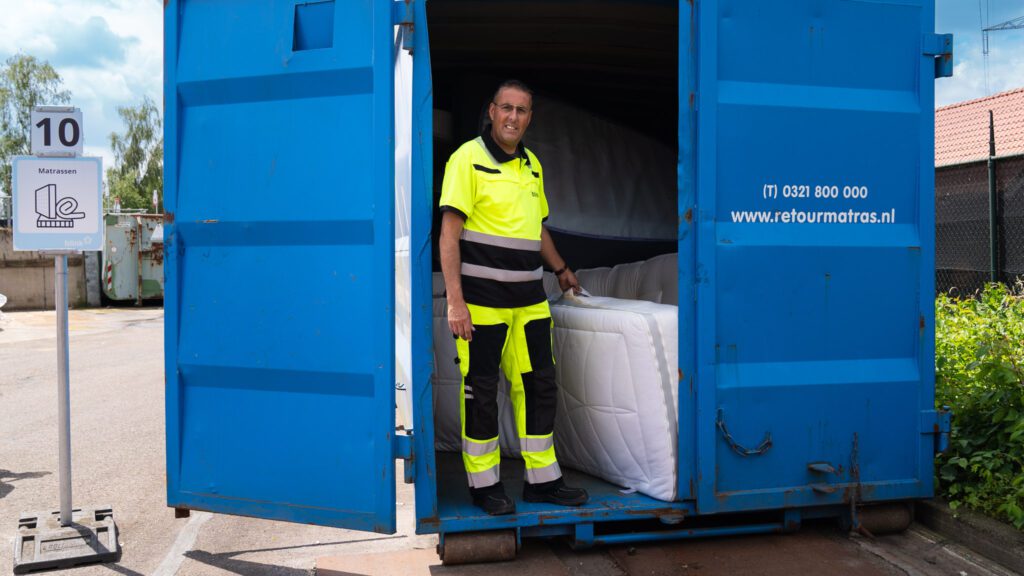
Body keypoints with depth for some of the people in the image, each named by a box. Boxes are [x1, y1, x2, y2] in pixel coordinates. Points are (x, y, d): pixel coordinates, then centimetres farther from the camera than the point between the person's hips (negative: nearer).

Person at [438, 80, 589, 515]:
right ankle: (484, 485, 16)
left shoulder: (531, 164, 15)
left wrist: (560, 269, 34)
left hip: (529, 299, 7)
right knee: (481, 391, 2)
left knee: (539, 384, 9)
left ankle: (543, 479, 21)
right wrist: (455, 301, -18)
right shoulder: (468, 158, -6)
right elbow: (450, 234, -12)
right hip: (482, 300, -7)